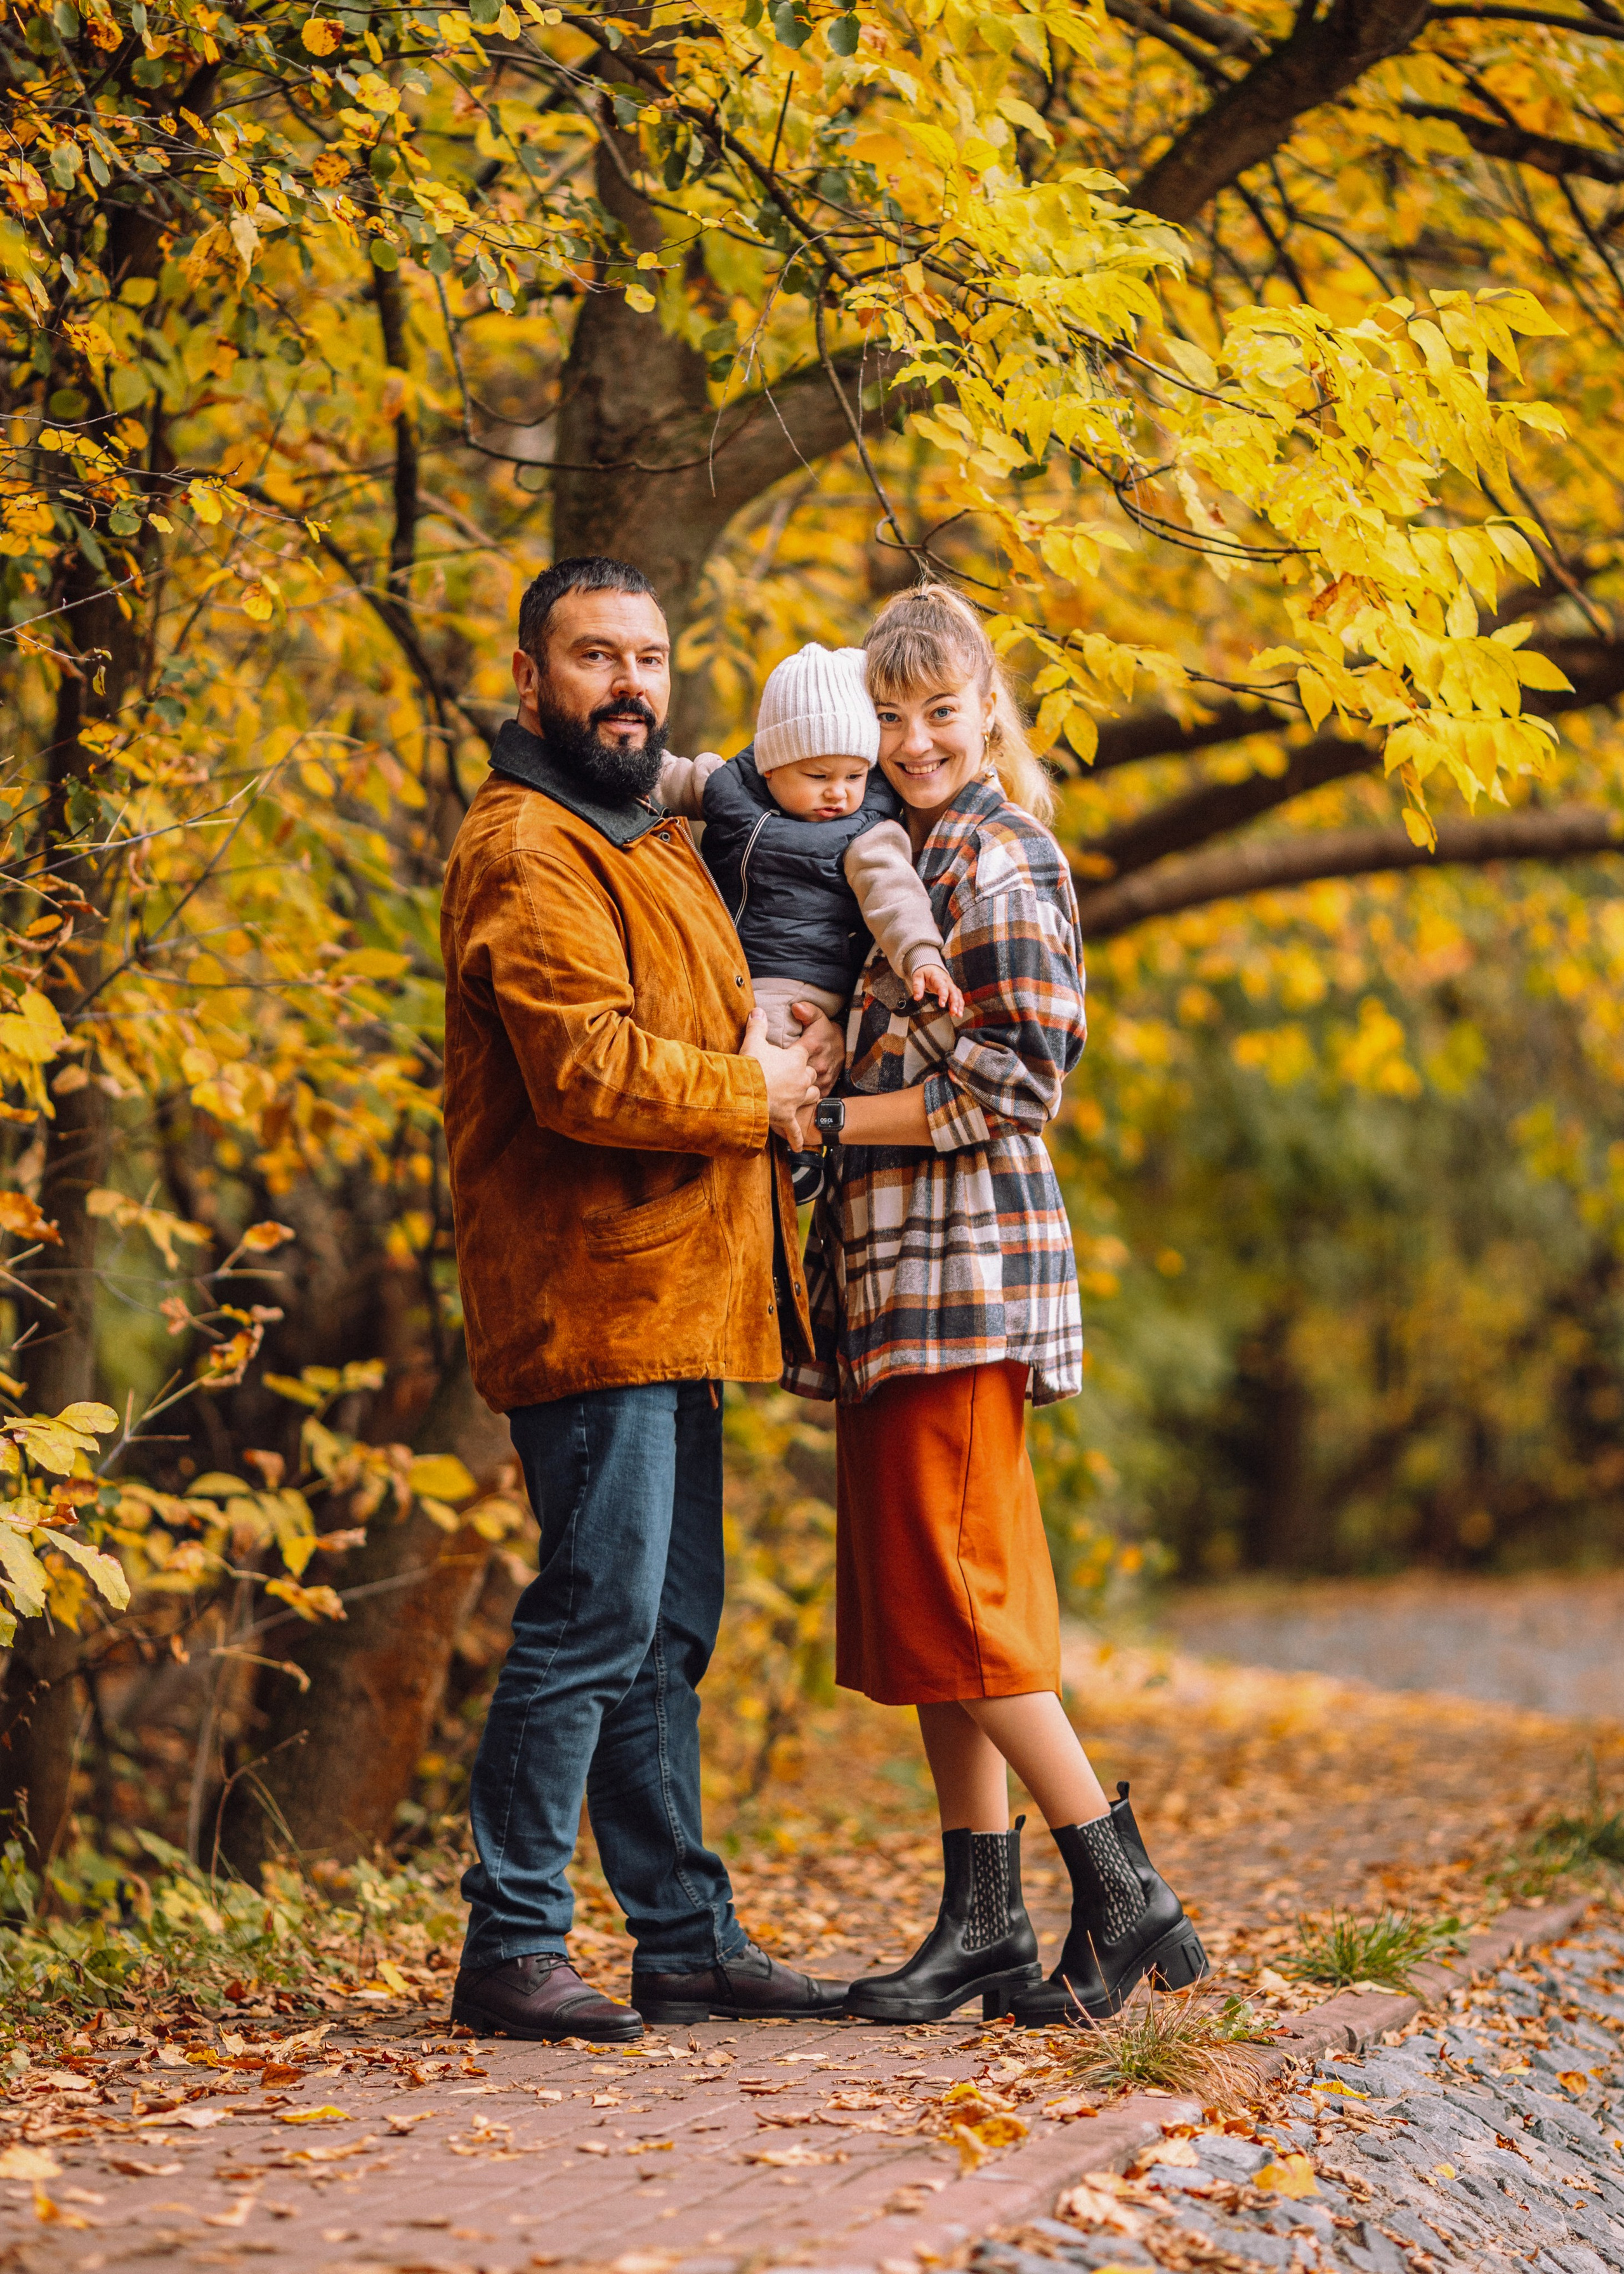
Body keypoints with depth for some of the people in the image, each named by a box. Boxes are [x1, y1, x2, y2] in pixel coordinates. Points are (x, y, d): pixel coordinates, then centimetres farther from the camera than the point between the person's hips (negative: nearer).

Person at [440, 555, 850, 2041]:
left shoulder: (652, 840, 20)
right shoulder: (528, 850, -12)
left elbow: (699, 1028, 35)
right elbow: (593, 1075, -24)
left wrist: (788, 1053, 12)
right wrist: (761, 1094, -10)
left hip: (672, 1297, 10)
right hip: (590, 1295, -10)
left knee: (666, 1630, 12)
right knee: (595, 1615, -11)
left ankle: (688, 1940, 17)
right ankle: (512, 1947, -5)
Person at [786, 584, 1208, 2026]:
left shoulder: (999, 854, -9)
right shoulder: (909, 855, 19)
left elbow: (1021, 1081, -16)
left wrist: (830, 1121, -12)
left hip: (966, 1256, -9)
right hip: (896, 1264, 9)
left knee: (952, 1601, -9)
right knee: (920, 1603, 9)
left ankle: (1126, 1895, -3)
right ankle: (981, 1924, 13)